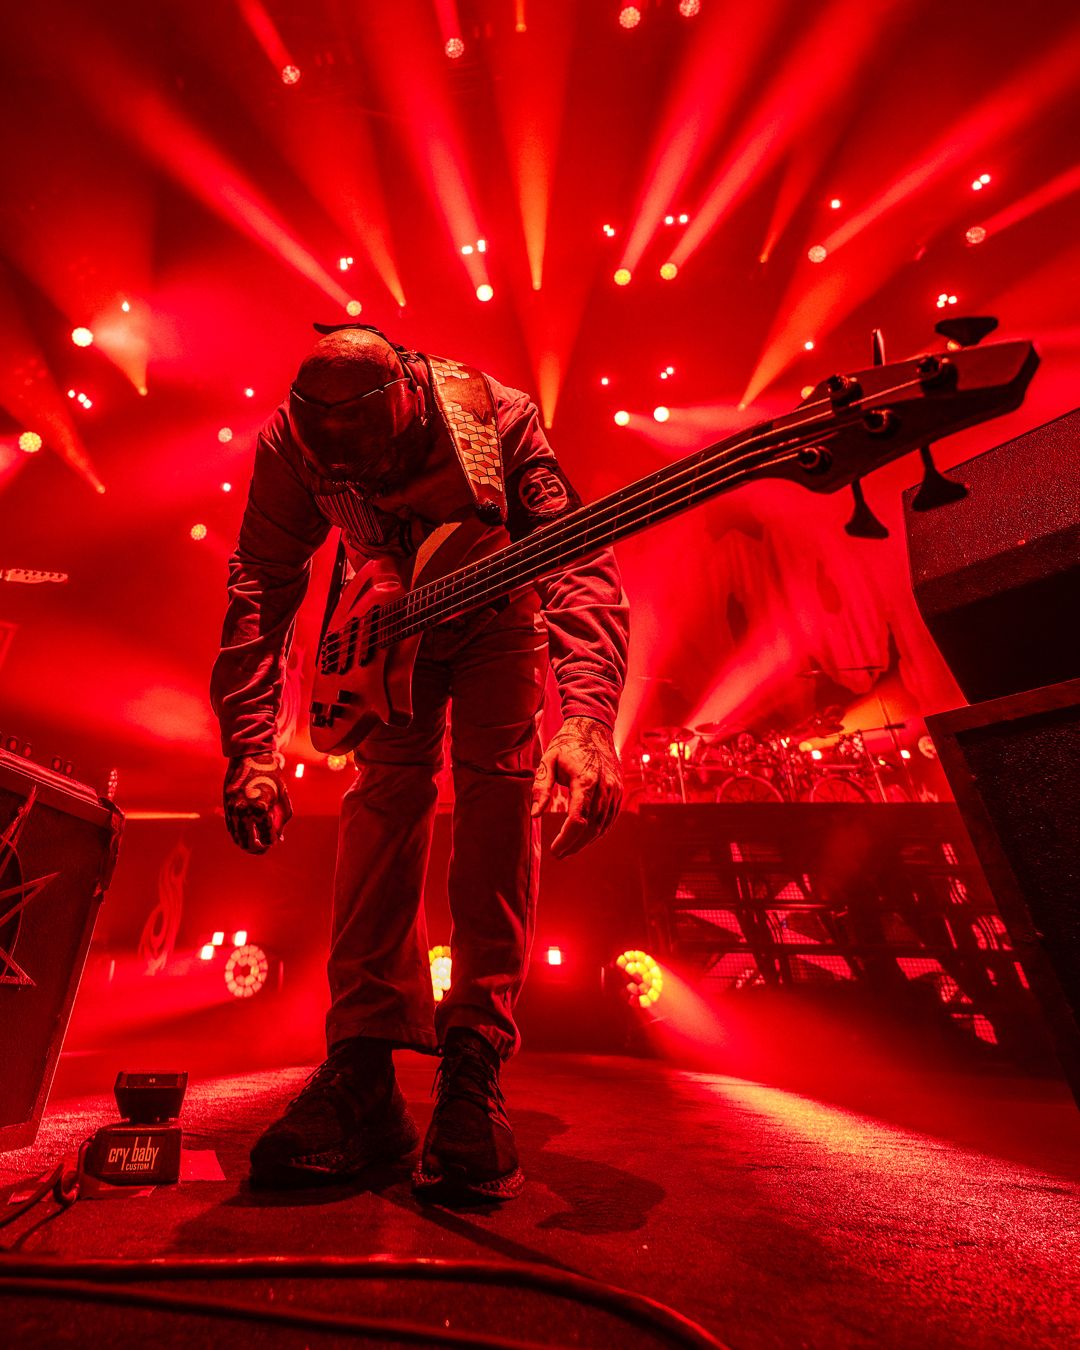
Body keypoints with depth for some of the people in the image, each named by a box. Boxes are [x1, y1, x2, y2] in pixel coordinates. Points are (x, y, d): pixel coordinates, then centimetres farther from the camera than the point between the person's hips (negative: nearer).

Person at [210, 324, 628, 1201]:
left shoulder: (496, 420, -29)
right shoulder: (292, 442, -20)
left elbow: (579, 563, -38)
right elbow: (261, 584, -16)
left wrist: (588, 720, -55)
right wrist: (250, 745, -25)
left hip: (496, 613, -1)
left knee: (498, 781, -20)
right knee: (387, 786, -15)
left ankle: (474, 1062, -13)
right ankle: (363, 1072, -9)